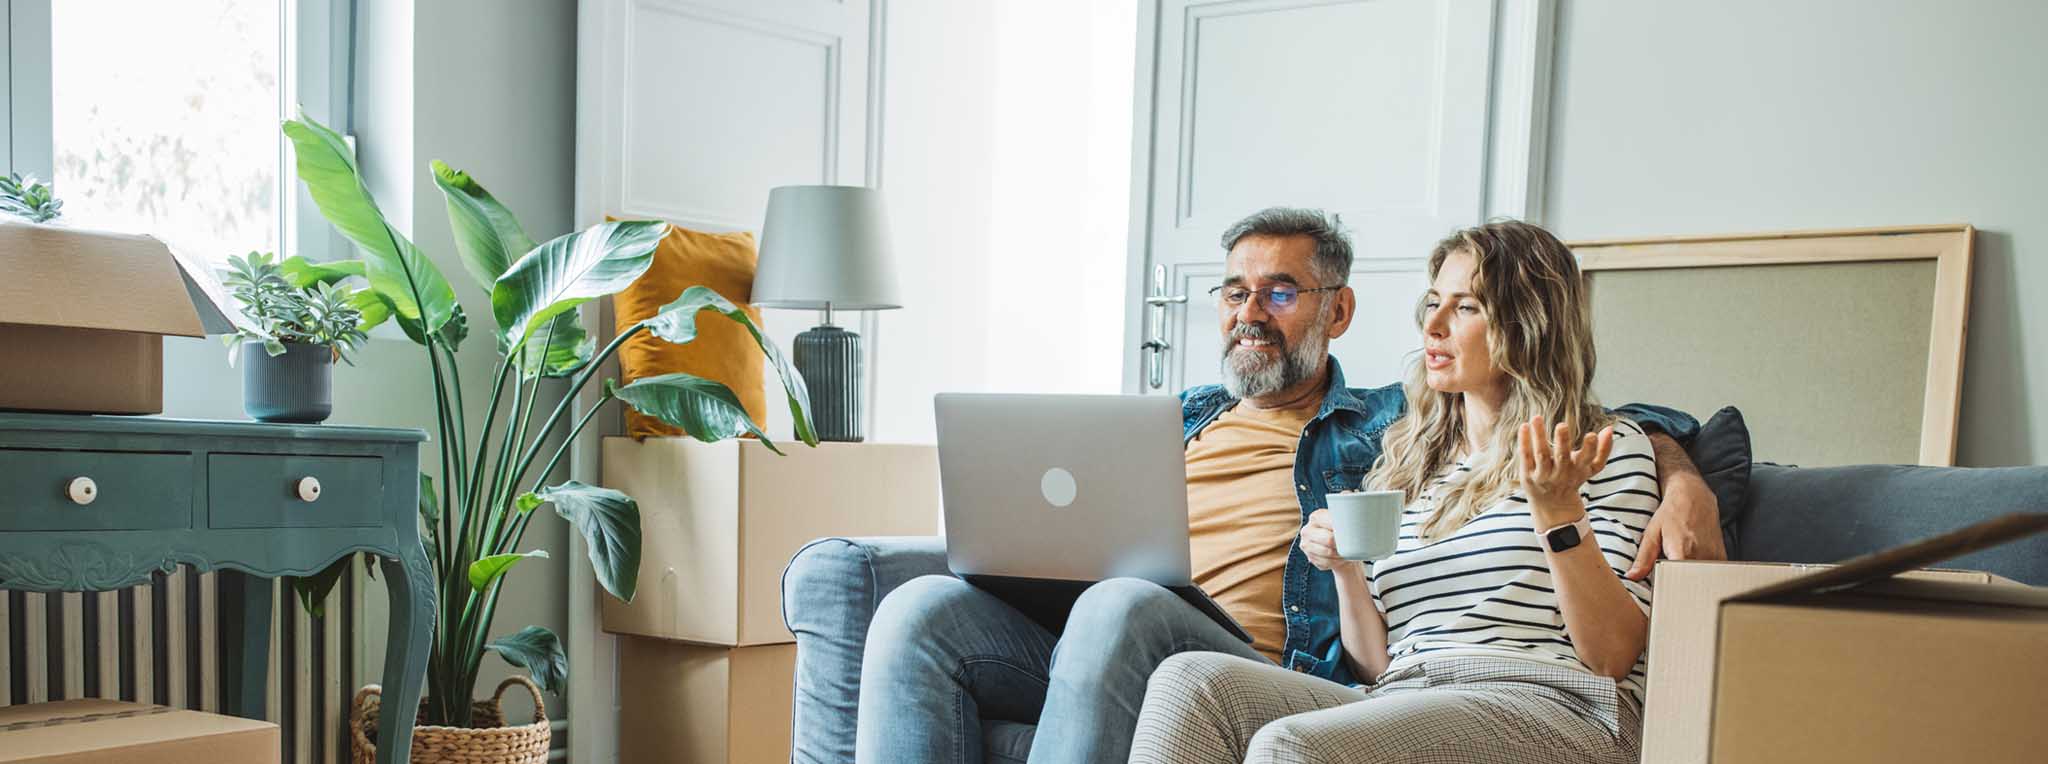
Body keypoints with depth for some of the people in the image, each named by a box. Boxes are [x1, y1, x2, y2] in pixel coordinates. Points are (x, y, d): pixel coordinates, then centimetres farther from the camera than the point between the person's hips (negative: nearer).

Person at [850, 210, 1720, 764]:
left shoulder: (1390, 424, 17)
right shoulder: (1180, 418, 30)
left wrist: (1685, 482, -4)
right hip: (1097, 648, 5)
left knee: (1120, 606, -38)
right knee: (923, 608, -23)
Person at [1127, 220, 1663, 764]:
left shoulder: (1613, 446, 8)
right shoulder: (1406, 463, 22)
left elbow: (1613, 656, -2)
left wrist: (1559, 512, -13)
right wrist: (1346, 571, 1)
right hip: (1397, 703, 5)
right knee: (1191, 676, -24)